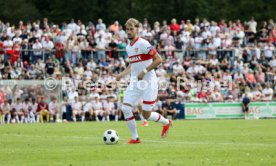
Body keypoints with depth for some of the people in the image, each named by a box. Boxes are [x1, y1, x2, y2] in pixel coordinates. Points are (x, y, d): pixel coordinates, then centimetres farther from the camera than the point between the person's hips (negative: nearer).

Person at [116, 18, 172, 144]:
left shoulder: (143, 44, -13)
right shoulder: (128, 47, 11)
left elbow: (158, 59, -18)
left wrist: (144, 72, -21)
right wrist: (123, 74, 11)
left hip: (148, 83, -7)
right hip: (134, 83, 7)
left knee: (146, 115, -6)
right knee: (125, 108, -9)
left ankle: (166, 122, 25)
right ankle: (135, 138, 2)